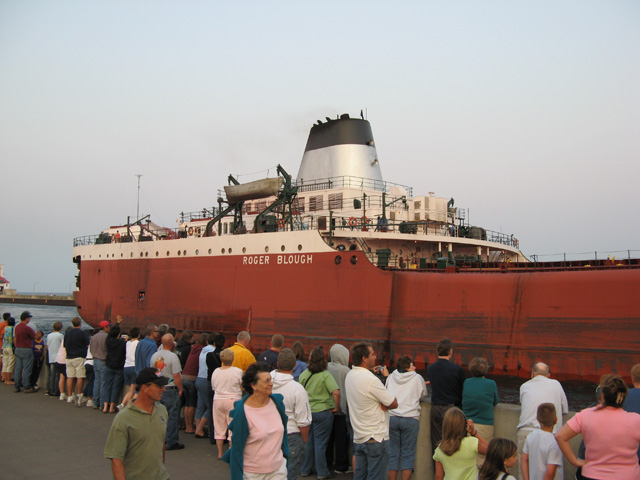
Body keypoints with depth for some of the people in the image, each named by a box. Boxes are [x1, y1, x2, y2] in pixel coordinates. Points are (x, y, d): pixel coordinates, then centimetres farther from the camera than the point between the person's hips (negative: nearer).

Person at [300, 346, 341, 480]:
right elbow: (336, 393, -23)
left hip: (307, 412, 4)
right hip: (323, 412, -4)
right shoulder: (325, 375, -14)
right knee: (320, 443, 4)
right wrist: (336, 407, -9)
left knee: (308, 442, 16)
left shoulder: (304, 375, -1)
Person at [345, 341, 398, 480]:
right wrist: (384, 403, 2)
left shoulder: (349, 376, 5)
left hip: (358, 437, 8)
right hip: (376, 438, -8)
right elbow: (394, 404, -14)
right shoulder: (371, 380, -21)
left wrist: (381, 404, -5)